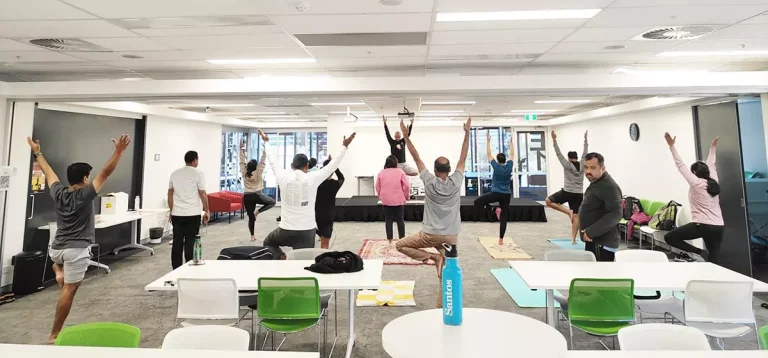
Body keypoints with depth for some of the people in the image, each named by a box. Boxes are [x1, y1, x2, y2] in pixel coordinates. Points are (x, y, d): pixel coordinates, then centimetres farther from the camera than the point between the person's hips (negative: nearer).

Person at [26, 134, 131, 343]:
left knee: (58, 260, 44)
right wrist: (119, 151, -27)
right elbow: (106, 173, -22)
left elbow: (48, 171, 17)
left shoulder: (58, 192, 2)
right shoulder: (85, 195, -13)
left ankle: (59, 273, 14)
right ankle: (54, 335, 2)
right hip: (77, 250, -6)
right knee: (69, 291, -1)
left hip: (56, 248, 7)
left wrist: (37, 152, 32)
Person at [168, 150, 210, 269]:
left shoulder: (174, 173, 10)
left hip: (177, 214, 5)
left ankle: (176, 269, 13)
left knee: (177, 243, 7)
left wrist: (172, 210, 21)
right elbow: (202, 194, -8)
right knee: (190, 243, 0)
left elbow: (170, 194, 13)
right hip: (193, 214, -4)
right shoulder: (197, 173, -6)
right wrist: (207, 211, 1)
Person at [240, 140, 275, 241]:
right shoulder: (258, 173, -7)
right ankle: (258, 211, -2)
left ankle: (252, 236, 8)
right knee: (272, 202, 16)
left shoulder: (244, 173, 1)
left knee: (250, 216, 7)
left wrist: (241, 149, 9)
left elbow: (242, 161, 6)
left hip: (247, 197, 4)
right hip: (257, 196, -4)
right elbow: (262, 160, -9)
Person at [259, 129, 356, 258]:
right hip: (307, 231, -1)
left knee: (268, 243, 30)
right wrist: (345, 146, 12)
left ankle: (281, 258, 2)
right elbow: (332, 165, 2)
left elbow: (273, 161, 13)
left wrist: (266, 142, 28)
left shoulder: (283, 177, -4)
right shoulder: (313, 178, -8)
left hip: (286, 230, 1)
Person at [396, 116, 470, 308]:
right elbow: (463, 158, 5)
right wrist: (467, 134, 10)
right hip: (450, 237, 3)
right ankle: (441, 308, 11)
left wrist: (406, 136, 5)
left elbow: (416, 158, -1)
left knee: (400, 245, 16)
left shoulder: (429, 182, -7)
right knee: (445, 274, 11)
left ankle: (431, 256, 1)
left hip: (430, 234, -3)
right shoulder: (456, 182, -4)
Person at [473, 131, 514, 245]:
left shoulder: (496, 166, -6)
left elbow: (488, 154, 1)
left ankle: (492, 212, -10)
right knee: (504, 217, 6)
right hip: (506, 195, 4)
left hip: (495, 194, -4)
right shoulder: (509, 166, 1)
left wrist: (488, 141, 6)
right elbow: (512, 154, 16)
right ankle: (501, 240, 5)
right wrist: (511, 142, 24)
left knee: (477, 202, 9)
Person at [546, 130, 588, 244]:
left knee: (548, 201, 11)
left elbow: (559, 153, -5)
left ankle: (567, 211, 0)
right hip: (578, 194, 5)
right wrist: (585, 140, 24)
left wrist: (554, 140, -3)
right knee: (576, 217, 3)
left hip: (567, 192, -4)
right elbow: (585, 153, 17)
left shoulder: (567, 165, -5)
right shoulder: (582, 165, 4)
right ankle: (573, 239, 1)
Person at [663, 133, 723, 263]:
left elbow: (680, 165, -6)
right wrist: (713, 147, 39)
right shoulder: (713, 182, 10)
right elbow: (711, 165, 26)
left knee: (669, 237, -1)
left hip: (703, 225, -7)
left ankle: (699, 252, -9)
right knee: (714, 260, 10)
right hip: (719, 227, 7)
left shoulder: (696, 183, -6)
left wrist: (672, 146, -4)